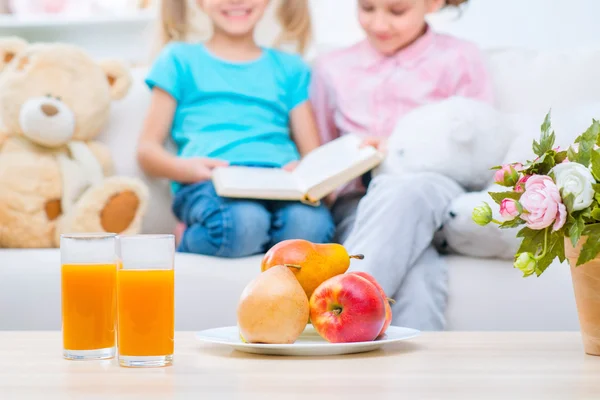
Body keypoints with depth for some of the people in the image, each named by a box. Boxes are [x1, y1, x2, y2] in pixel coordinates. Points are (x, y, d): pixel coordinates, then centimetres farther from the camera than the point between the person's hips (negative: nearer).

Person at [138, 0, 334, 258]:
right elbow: (147, 149, 14)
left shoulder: (289, 67, 27)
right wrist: (184, 168, -10)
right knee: (242, 221, -39)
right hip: (208, 184, -2)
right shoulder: (180, 60, 21)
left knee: (308, 222, -36)